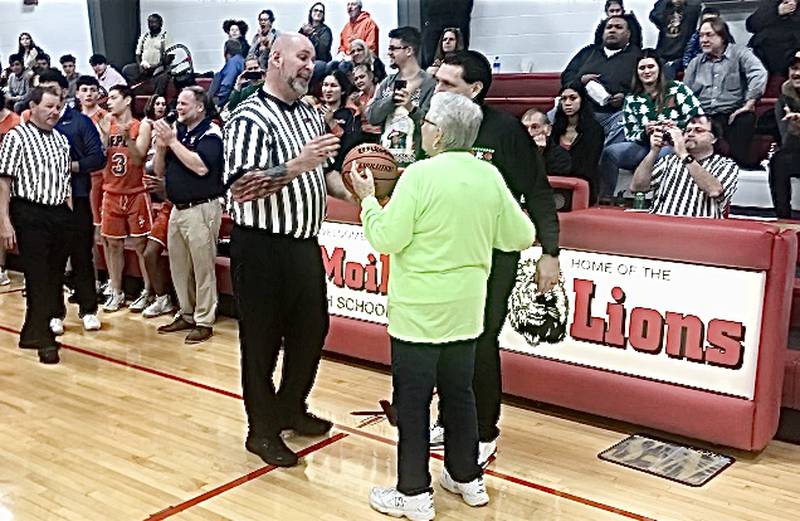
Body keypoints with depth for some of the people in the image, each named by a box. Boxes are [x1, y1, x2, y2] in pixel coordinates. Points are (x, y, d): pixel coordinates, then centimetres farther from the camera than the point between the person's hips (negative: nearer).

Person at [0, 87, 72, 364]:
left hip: (60, 215, 6)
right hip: (30, 216, -6)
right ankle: (44, 339, 5)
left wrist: (68, 214, 12)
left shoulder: (61, 140, 13)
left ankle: (33, 333, 24)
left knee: (54, 278, 10)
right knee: (38, 278, -4)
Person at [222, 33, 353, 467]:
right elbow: (240, 188, -25)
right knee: (262, 341, 6)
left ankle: (291, 409, 39)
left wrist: (353, 193, 1)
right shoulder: (250, 118, -14)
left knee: (311, 331, 18)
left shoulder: (310, 114, 11)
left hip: (306, 244, 8)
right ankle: (262, 430, 23)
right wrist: (298, 164, -33)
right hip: (263, 248, -8)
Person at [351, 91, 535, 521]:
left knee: (412, 402, 5)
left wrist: (368, 199, -2)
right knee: (459, 394, 18)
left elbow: (387, 239, -17)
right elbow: (521, 236, 6)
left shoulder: (420, 176, -16)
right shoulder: (489, 176, 0)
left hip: (418, 312, -6)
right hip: (465, 310, 6)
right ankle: (467, 478, 31)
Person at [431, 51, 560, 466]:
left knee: (479, 345, 0)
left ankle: (484, 434, 18)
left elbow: (537, 193, -10)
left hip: (492, 255, -5)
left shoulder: (505, 130, -12)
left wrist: (550, 253, -13)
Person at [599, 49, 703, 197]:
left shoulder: (676, 89, 6)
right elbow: (630, 135, 8)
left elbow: (699, 117, 0)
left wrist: (677, 125, -17)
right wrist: (645, 133, -13)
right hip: (645, 146, 3)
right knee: (609, 153, -24)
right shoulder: (631, 100, 13)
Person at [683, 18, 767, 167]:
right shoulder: (695, 62, 23)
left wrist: (749, 103, -16)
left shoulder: (740, 53, 8)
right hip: (703, 116, 2)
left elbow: (759, 73, -9)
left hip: (732, 114, -2)